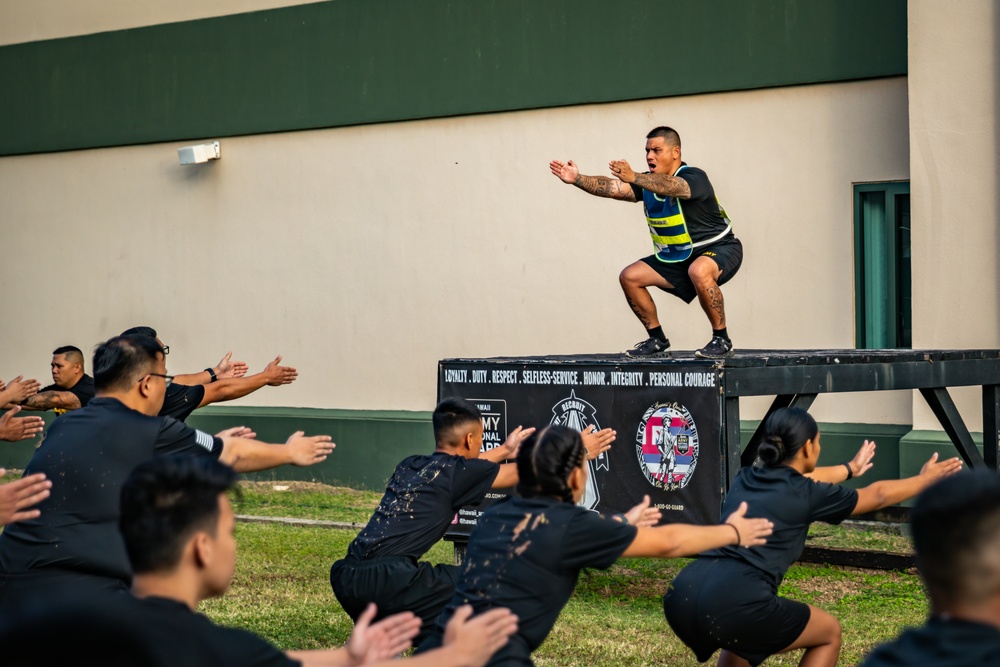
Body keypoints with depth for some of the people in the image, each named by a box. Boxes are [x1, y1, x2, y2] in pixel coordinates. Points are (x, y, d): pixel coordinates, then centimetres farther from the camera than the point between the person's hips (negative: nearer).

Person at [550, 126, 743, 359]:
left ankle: (721, 340, -23)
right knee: (629, 277, -3)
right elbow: (612, 188, -14)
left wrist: (634, 177, -61)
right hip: (677, 257, 8)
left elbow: (671, 186, -45)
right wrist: (577, 179, -29)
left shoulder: (694, 177, -23)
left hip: (720, 248, -8)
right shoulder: (648, 182, -1)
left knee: (699, 271, -40)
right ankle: (657, 341, 10)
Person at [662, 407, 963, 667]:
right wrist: (926, 479, 44)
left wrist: (850, 468, 64)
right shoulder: (806, 495, 7)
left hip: (681, 596, 7)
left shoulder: (746, 478, 23)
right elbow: (878, 495, 25)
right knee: (828, 634, 20)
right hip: (733, 603, -7)